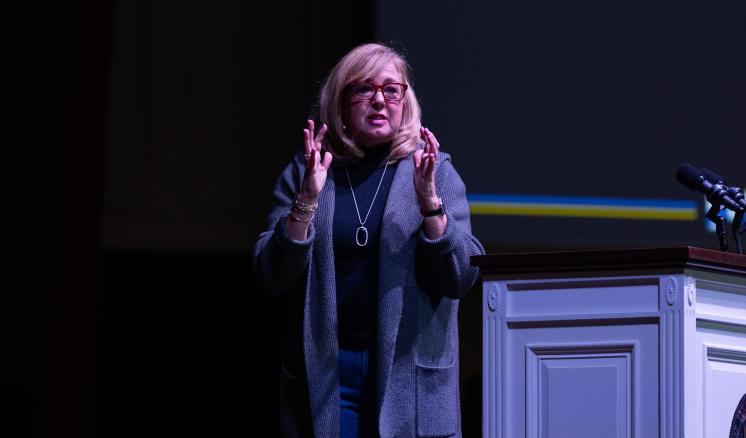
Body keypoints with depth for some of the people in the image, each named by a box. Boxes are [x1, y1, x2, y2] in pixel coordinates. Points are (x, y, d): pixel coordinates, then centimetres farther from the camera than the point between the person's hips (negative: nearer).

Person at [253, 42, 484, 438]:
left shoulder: (436, 172, 3)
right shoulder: (303, 173, 5)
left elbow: (460, 279, -5)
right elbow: (274, 276, -3)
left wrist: (429, 202, -18)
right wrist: (307, 200, -16)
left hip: (409, 373, 0)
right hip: (324, 374, 1)